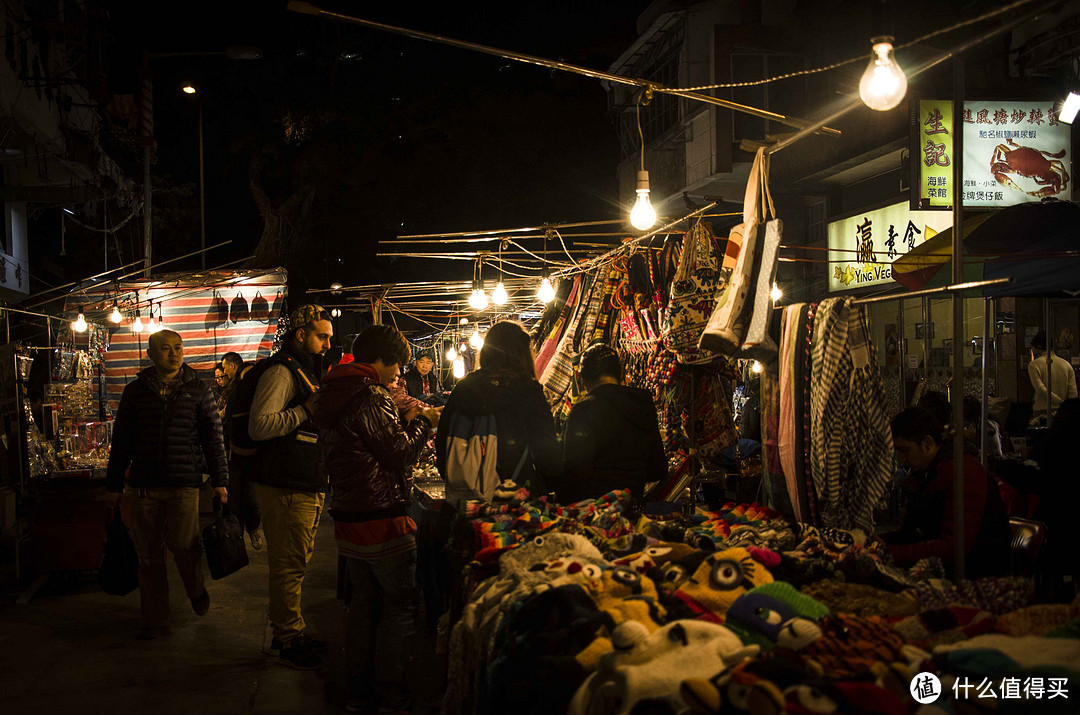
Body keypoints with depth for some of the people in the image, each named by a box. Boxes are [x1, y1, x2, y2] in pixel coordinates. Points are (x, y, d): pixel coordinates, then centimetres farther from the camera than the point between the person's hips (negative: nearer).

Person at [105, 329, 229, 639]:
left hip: (184, 484, -2)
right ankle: (155, 619, 16)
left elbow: (213, 436, 8)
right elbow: (121, 440, 14)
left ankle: (197, 591, 20)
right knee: (149, 555, 4)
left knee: (183, 545, -12)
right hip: (142, 486, 2)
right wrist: (114, 483, 12)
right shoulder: (135, 391, 11)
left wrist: (220, 480, 3)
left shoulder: (197, 389, 8)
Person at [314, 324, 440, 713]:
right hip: (382, 520, -10)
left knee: (364, 601, 18)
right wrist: (421, 421, 2)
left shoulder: (336, 396, 12)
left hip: (349, 519, 10)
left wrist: (404, 419, 15)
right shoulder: (368, 398, -18)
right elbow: (401, 451, -14)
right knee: (400, 605, 1)